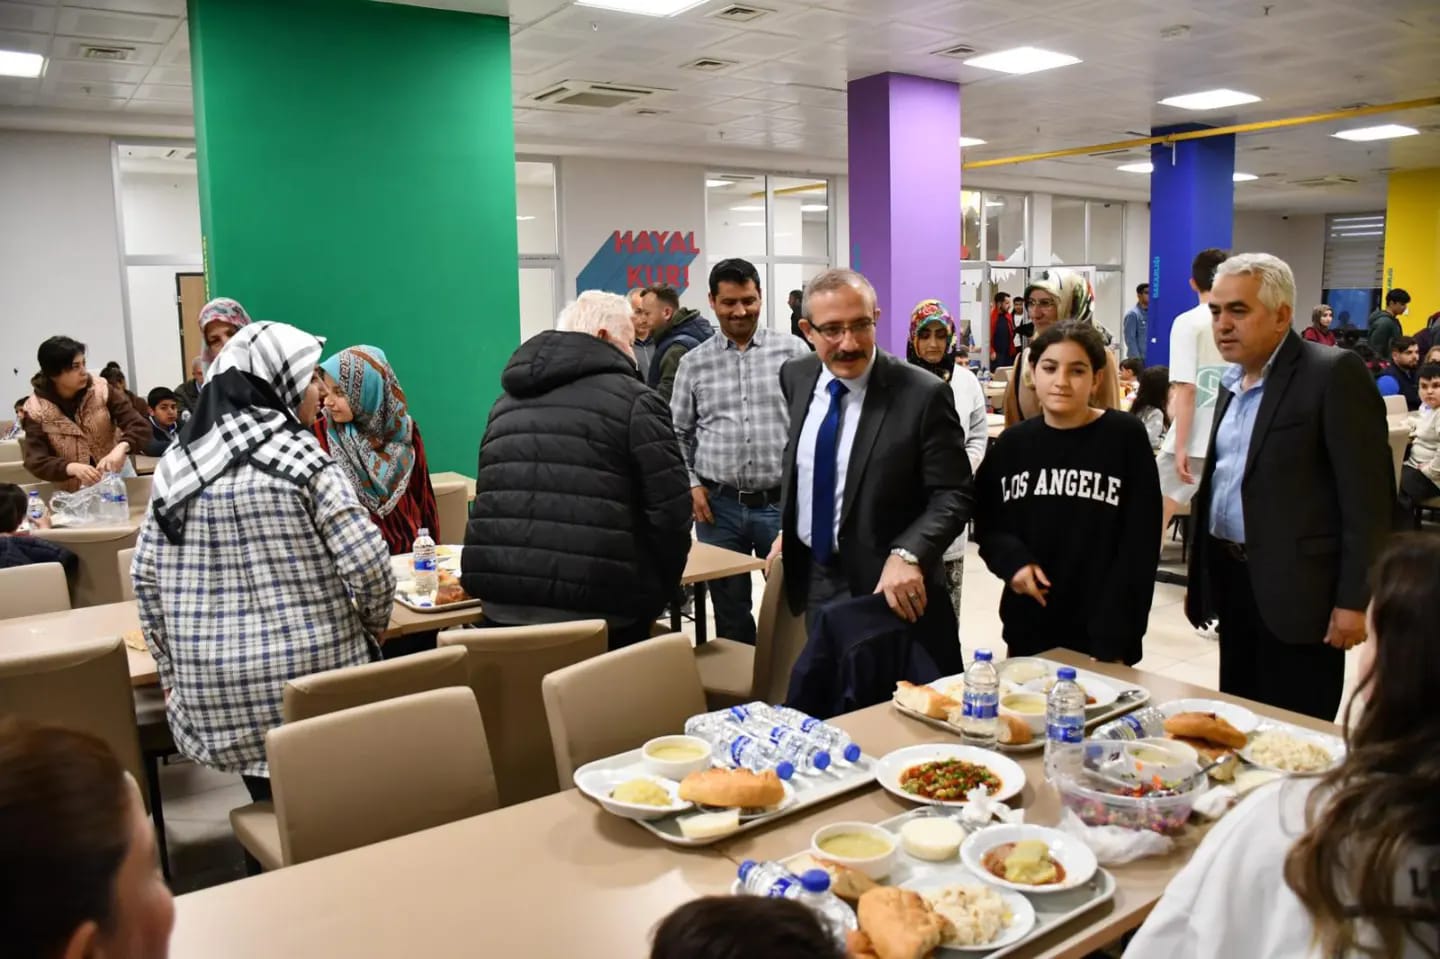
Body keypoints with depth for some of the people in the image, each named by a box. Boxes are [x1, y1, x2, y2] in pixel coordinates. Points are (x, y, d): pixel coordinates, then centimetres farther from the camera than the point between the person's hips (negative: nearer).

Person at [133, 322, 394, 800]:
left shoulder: (176, 462, 5)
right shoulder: (301, 459, -10)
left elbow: (146, 577, 9)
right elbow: (368, 564, -16)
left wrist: (173, 672, 18)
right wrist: (373, 628, 4)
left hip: (216, 687, 5)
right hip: (312, 677, -5)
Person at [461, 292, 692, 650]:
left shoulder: (507, 401, 18)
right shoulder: (634, 400, -2)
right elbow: (669, 509, -8)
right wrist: (658, 593, 6)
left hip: (502, 605, 6)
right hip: (596, 610, -5)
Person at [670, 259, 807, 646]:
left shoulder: (792, 351, 1)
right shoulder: (694, 362, 5)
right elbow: (677, 434, 10)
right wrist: (690, 485, -1)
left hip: (783, 501, -1)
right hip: (719, 505, 1)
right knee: (730, 609, 12)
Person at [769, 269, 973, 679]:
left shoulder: (923, 394, -18)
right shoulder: (796, 376, 1)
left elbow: (953, 495, -17)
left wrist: (906, 555, -32)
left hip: (889, 587, -5)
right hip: (814, 579, 5)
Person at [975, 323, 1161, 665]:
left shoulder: (1125, 437, -7)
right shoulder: (1012, 443, 2)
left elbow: (1139, 544, -8)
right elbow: (987, 524, 11)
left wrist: (1114, 639, -13)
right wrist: (1013, 559, -10)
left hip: (1101, 635, -3)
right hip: (1028, 629, 3)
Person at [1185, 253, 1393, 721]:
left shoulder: (1334, 374, -12)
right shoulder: (1232, 380, 12)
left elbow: (1368, 496, -15)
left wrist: (1354, 598, -17)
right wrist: (1200, 576, 16)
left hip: (1295, 587, -7)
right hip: (1233, 578, 7)